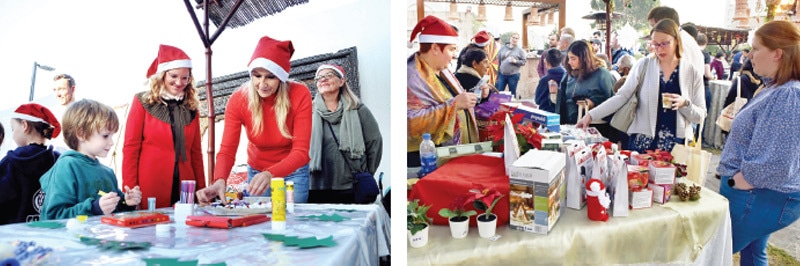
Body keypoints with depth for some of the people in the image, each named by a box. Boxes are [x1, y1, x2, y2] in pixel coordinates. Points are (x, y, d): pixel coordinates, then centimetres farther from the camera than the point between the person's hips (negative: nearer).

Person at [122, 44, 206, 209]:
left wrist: (202, 189, 7)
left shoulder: (191, 107, 11)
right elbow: (130, 148, -1)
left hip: (184, 189, 3)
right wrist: (130, 191, -8)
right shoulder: (143, 102, 1)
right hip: (150, 191, -3)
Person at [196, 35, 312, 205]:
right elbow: (227, 150, -19)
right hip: (256, 173, 1)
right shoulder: (238, 99, -16)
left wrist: (270, 174, -41)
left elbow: (301, 151, -24)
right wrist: (220, 180, -40)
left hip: (293, 174, -1)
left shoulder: (300, 95, -21)